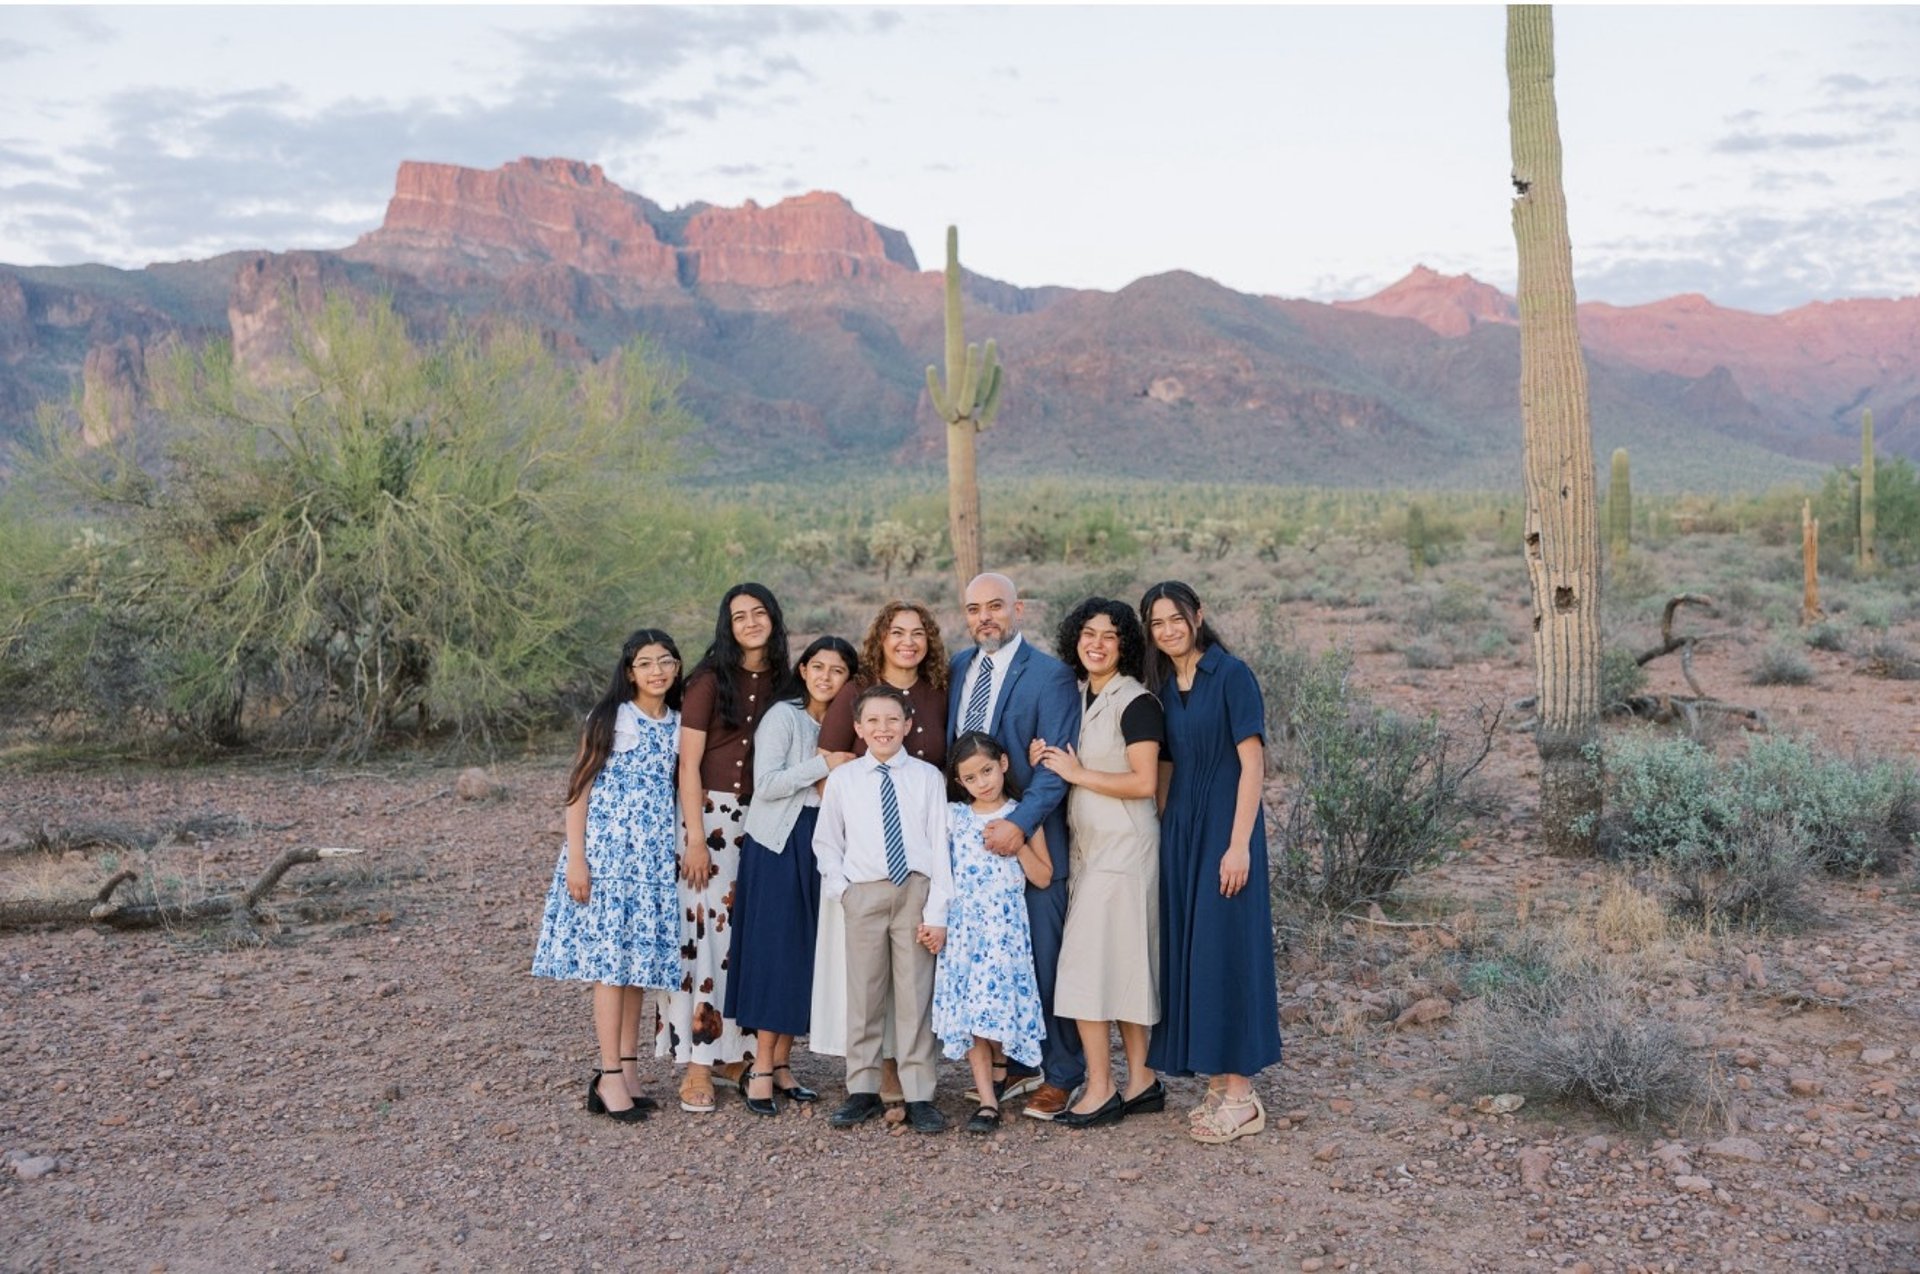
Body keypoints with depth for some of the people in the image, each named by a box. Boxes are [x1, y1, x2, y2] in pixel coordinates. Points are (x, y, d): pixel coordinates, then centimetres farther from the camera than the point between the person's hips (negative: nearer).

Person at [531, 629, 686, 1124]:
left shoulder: (679, 724, 9)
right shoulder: (609, 719, -5)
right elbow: (579, 788, -6)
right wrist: (576, 858, -13)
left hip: (655, 855, 5)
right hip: (607, 849, -5)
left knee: (642, 955, 7)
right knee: (610, 957, -6)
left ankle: (628, 1068, 16)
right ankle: (611, 1077, -1)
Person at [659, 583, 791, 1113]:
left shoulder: (783, 682, 9)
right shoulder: (710, 680, -4)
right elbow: (688, 763, -7)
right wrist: (696, 838, -13)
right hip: (712, 815, -5)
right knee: (706, 933, -7)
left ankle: (735, 1054, 18)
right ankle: (698, 1064, -1)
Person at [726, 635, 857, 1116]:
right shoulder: (783, 717, -7)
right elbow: (765, 784, -16)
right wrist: (824, 765, -18)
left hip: (820, 846, 6)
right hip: (777, 845, -6)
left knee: (807, 954, 6)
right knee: (775, 952, -5)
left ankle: (781, 1064, 15)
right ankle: (762, 1070, 2)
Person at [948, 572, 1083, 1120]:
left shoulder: (1050, 675, -9)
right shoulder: (958, 668, 10)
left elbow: (1055, 766, -14)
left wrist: (1020, 823, -24)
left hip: (1030, 838, -6)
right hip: (972, 834, 6)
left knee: (1045, 958, 0)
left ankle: (1061, 1075, 14)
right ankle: (1016, 1064, 24)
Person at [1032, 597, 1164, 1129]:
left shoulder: (1136, 702, -11)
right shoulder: (1076, 695, 12)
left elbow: (1144, 783, -17)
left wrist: (1077, 773, -13)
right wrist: (1044, 760, 1)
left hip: (1122, 845, -8)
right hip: (1087, 842, 8)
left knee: (1087, 962, -8)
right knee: (1121, 963, 11)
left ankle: (1101, 1090, 0)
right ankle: (1141, 1081, 19)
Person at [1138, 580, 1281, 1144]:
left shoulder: (1231, 675, -9)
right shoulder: (1163, 688, 11)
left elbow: (1252, 763, -13)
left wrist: (1238, 845, -18)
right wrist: (1161, 833, 9)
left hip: (1224, 828, -7)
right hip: (1178, 830, 7)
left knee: (1225, 949, -5)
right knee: (1187, 952, 8)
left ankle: (1241, 1093, 4)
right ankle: (1218, 1084, 19)